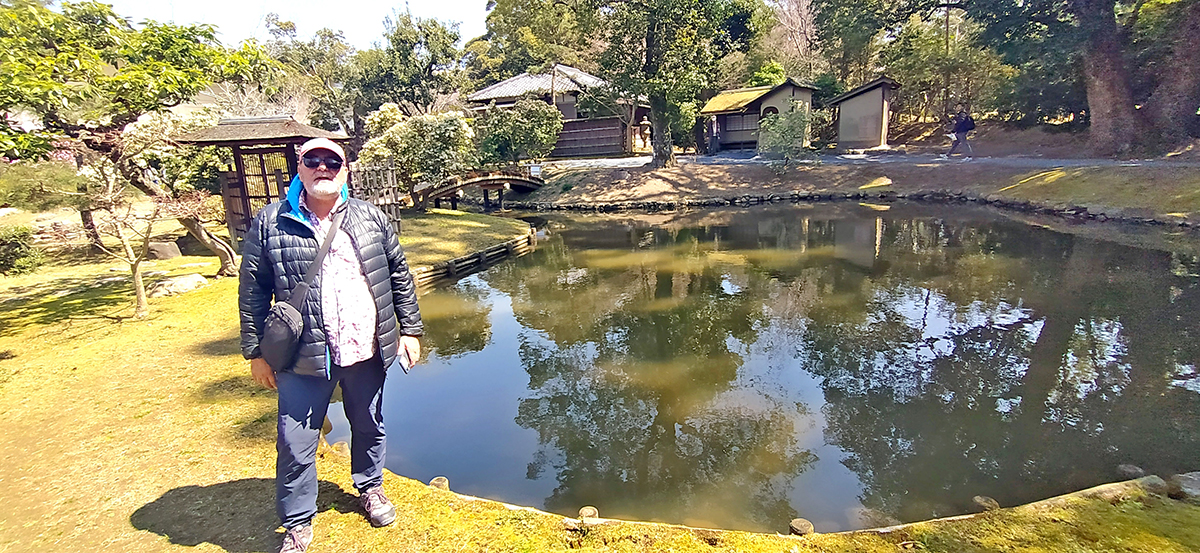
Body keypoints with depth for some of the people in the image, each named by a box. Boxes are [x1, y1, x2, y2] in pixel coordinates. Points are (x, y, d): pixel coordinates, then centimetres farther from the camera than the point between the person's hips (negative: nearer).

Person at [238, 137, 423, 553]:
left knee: (369, 427, 19)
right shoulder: (270, 223, -3)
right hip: (305, 359, -2)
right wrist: (256, 351, 1)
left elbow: (399, 274, 7)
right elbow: (253, 291, 1)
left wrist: (410, 329, 5)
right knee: (296, 445, 5)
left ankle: (370, 487, 45)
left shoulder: (371, 218, 3)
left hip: (367, 351, 2)